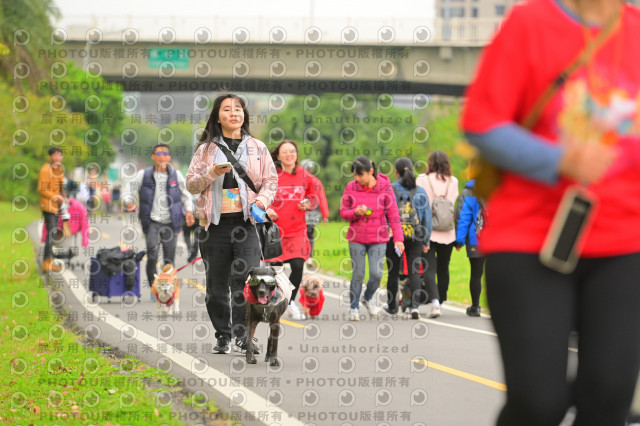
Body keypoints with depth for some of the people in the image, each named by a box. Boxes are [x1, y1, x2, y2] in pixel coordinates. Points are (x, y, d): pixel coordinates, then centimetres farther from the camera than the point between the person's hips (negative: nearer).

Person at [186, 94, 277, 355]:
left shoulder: (257, 147, 12)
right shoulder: (206, 149, 10)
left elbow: (271, 180, 13)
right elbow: (191, 184, 8)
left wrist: (262, 200, -6)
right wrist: (212, 173, -10)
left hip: (245, 222, -1)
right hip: (215, 223, 1)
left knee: (245, 279, -12)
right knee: (216, 282, 3)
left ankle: (244, 336, -8)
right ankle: (223, 335, 13)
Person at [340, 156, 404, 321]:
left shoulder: (384, 187, -6)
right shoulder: (351, 187, -2)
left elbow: (393, 214, -3)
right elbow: (343, 212, 5)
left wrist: (398, 238, -8)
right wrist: (355, 212, -17)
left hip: (378, 239, -1)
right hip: (356, 239, 1)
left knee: (376, 274, -6)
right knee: (358, 274, 2)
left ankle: (368, 298, 24)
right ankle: (353, 308, 18)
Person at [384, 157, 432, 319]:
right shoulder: (420, 192, 3)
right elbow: (427, 218, 6)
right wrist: (426, 241, 13)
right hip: (415, 238, 1)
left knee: (393, 272, 12)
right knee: (414, 272, 0)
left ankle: (392, 306, 25)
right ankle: (415, 305, -17)